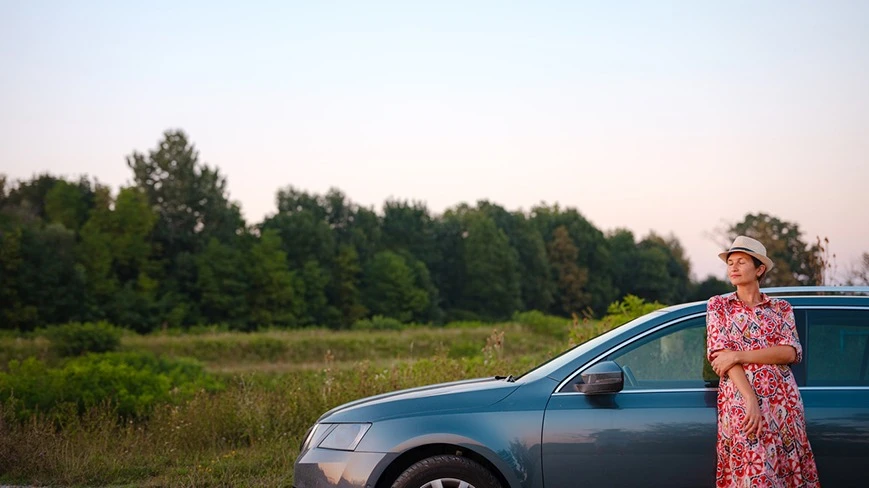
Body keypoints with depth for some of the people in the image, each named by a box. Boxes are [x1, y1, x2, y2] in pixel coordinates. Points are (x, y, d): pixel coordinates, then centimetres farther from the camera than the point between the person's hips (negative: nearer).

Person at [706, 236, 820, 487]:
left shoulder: (781, 308, 11)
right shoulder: (719, 305, 7)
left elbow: (791, 352, -4)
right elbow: (719, 353, -5)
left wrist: (739, 355, -14)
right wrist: (750, 399, -17)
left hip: (783, 402, 2)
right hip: (739, 400, -2)